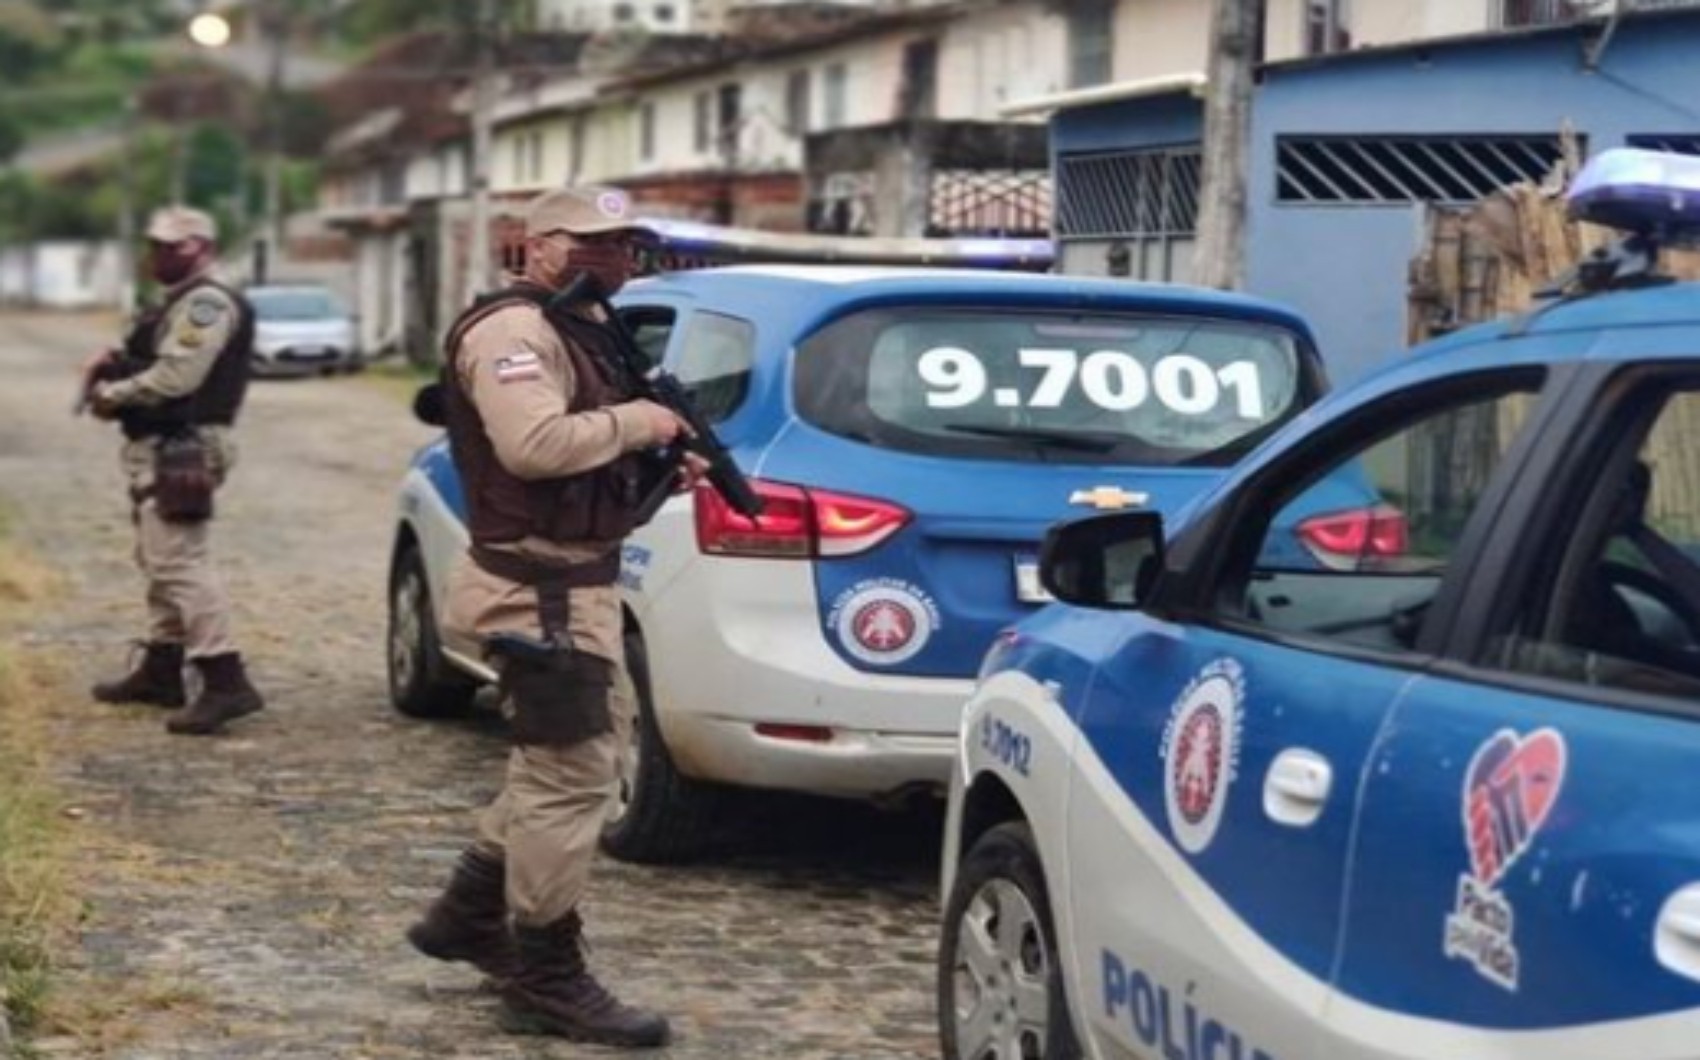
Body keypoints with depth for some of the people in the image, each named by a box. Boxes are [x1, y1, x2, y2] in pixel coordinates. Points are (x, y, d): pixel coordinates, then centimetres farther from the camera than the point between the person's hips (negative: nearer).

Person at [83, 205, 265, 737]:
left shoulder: (207, 304, -15)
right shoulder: (181, 304, 20)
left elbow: (175, 377, -23)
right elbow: (155, 365, 23)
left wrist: (112, 394, -11)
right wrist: (115, 365, 2)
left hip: (180, 451, -12)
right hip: (159, 448, 12)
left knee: (180, 561, -17)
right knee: (160, 559, 18)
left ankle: (225, 681, -22)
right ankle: (161, 670, 28)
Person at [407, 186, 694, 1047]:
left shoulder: (581, 330, 19)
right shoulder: (512, 331, -15)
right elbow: (534, 444, -31)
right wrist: (638, 422, -19)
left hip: (577, 580, 11)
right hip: (542, 588, -11)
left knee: (564, 761, 20)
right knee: (572, 777, -7)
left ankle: (470, 914, 31)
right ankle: (547, 983, 0)